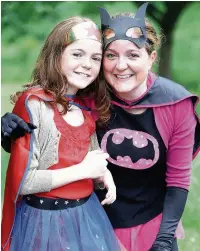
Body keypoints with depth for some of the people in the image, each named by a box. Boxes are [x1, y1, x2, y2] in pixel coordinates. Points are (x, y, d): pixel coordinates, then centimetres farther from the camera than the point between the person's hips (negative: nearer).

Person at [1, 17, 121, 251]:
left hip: (86, 212, 7)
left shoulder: (86, 106, 5)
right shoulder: (33, 103, -17)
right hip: (47, 219, -7)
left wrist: (104, 173, 0)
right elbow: (22, 181, -21)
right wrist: (83, 170, -17)